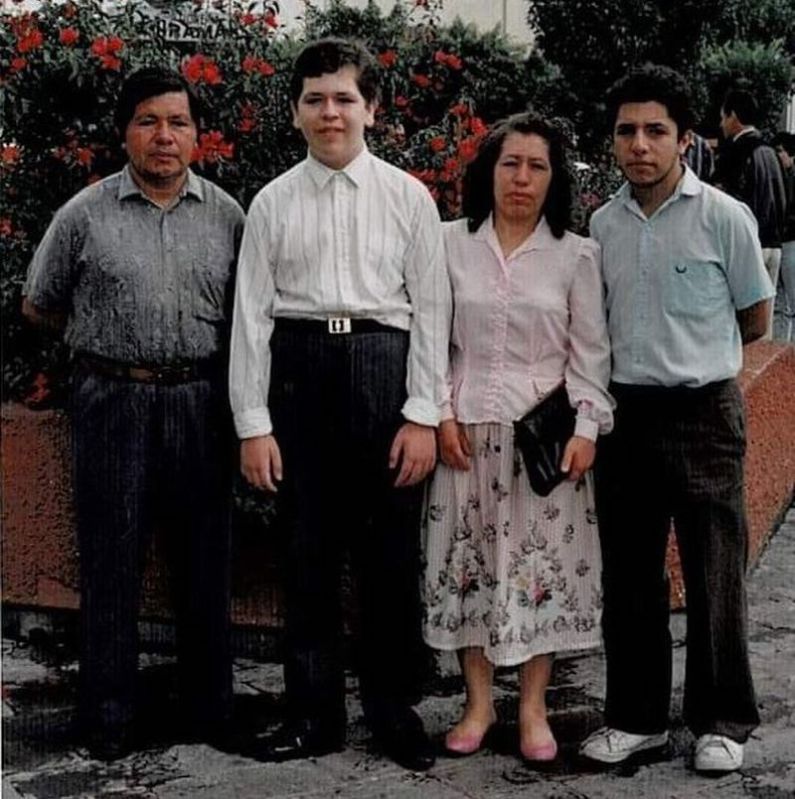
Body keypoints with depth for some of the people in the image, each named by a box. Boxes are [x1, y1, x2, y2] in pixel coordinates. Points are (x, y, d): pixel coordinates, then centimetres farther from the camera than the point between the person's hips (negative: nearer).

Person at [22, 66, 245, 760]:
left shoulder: (226, 215, 6)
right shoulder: (85, 215, 1)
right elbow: (38, 306, 10)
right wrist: (112, 336, 10)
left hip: (201, 404, 2)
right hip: (112, 402, -1)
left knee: (205, 559, 9)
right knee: (112, 560, 5)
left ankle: (210, 704, 23)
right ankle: (110, 716, 17)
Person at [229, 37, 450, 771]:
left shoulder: (408, 197, 3)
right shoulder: (273, 203, 6)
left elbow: (431, 309, 1)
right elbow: (251, 315, 4)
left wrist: (423, 415, -6)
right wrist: (253, 423, -2)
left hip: (382, 367, -1)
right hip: (299, 369, 1)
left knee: (391, 552, 5)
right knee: (308, 551, 8)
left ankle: (394, 708, 22)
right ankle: (314, 713, 21)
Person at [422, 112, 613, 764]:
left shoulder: (577, 255, 2)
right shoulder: (451, 244, 3)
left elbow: (590, 352, 2)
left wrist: (586, 427, -7)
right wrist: (442, 414, -4)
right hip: (469, 429, 1)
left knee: (543, 561, 2)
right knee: (469, 559, 5)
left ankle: (534, 707, 15)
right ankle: (479, 701, 18)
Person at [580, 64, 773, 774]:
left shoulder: (724, 217, -7)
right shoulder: (603, 224, 5)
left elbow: (755, 320, 4)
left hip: (704, 410, -4)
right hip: (626, 411, 4)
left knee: (714, 574, 3)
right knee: (629, 574, 11)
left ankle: (722, 721, 19)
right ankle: (637, 716, 24)